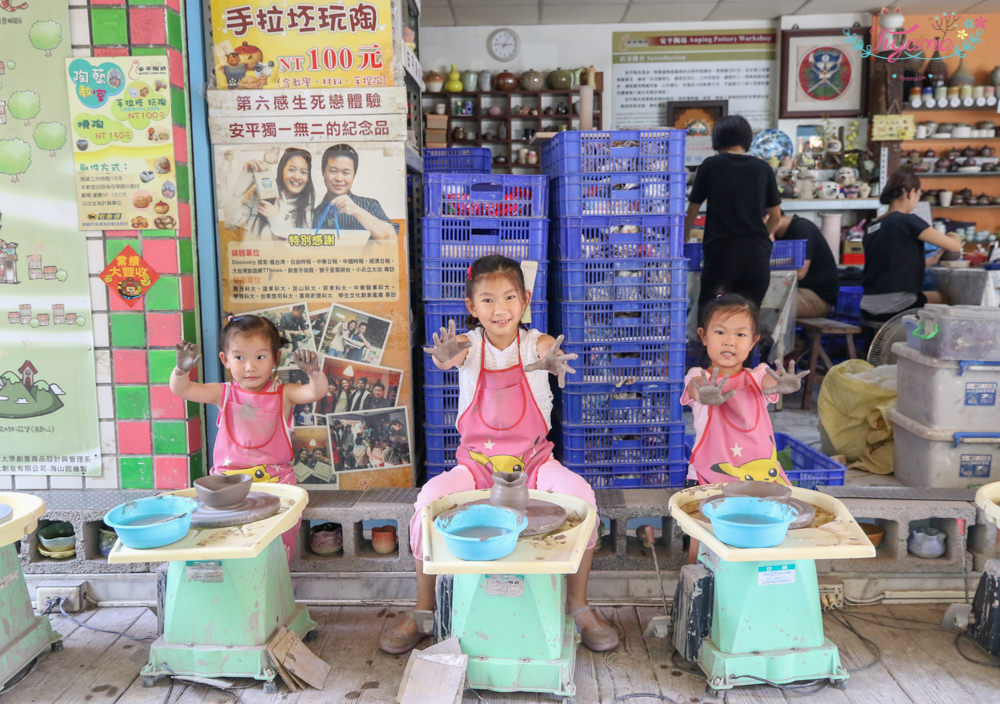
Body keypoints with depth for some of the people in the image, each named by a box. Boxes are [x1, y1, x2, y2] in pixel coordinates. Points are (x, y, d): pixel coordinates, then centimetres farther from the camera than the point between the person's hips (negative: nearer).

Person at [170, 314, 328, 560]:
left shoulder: (283, 394, 3)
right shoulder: (224, 394, 7)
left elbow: (317, 392, -12)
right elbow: (181, 389, 0)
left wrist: (314, 372, -34)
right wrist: (182, 369, -22)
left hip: (275, 475, -1)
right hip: (228, 475, 2)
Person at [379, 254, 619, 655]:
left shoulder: (536, 344, -5)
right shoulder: (468, 344, -4)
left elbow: (552, 354, -29)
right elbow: (449, 355, -29)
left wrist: (551, 362, -55)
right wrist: (445, 357, -55)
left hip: (532, 460, 0)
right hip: (477, 460, 1)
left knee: (580, 495, -26)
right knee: (429, 499, -24)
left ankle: (578, 604, -4)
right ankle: (423, 611, -1)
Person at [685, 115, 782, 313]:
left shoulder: (710, 165, 4)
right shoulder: (762, 168, 10)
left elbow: (692, 209, 11)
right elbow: (775, 215, 16)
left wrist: (685, 237, 28)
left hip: (720, 250, -2)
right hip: (757, 252, 2)